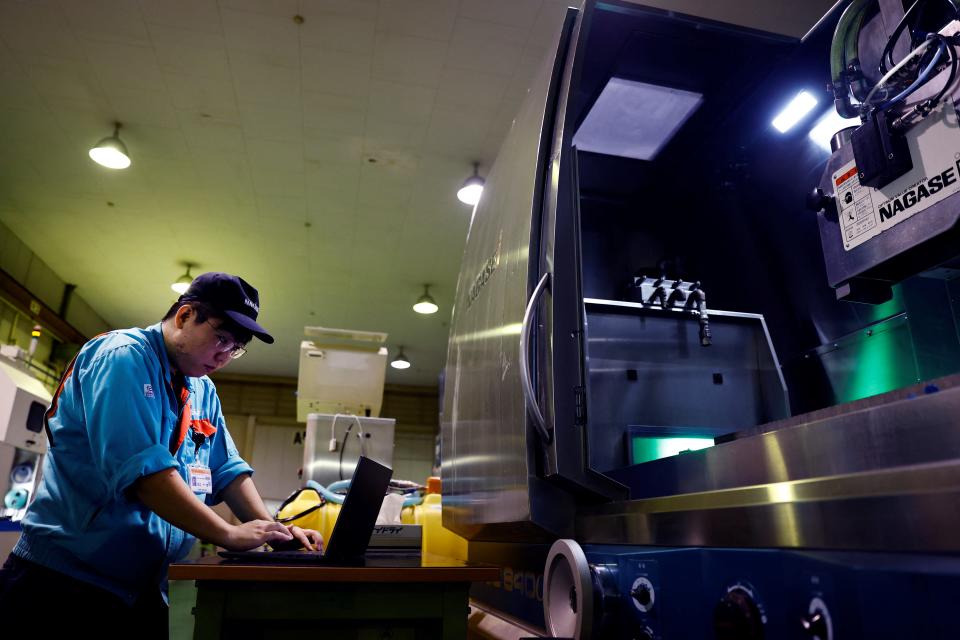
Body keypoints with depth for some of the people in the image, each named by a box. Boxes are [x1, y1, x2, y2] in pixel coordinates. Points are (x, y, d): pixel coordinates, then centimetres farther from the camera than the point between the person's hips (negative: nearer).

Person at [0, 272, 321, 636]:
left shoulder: (203, 391, 10)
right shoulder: (124, 357, -16)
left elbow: (227, 470, 8)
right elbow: (141, 467, -27)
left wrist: (270, 529, -8)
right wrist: (229, 535, -24)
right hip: (69, 581, -8)